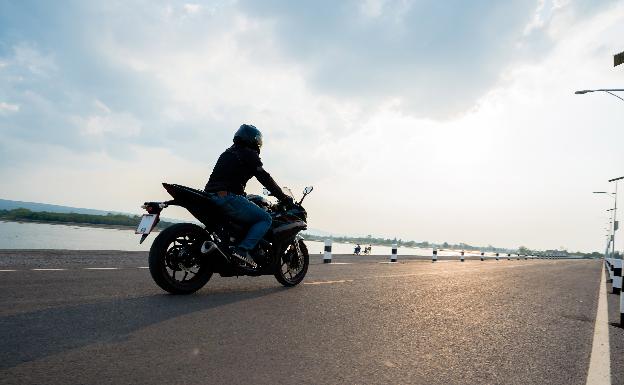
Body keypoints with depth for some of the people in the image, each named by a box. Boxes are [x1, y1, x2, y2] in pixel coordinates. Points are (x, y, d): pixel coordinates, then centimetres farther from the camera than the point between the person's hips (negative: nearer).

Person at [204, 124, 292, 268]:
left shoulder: (228, 153, 26)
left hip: (211, 196, 9)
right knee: (265, 219, -3)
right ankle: (243, 250, -18)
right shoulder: (249, 154, -1)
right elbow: (265, 178, -6)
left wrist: (243, 197, 40)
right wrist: (285, 198, 1)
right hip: (228, 197, -9)